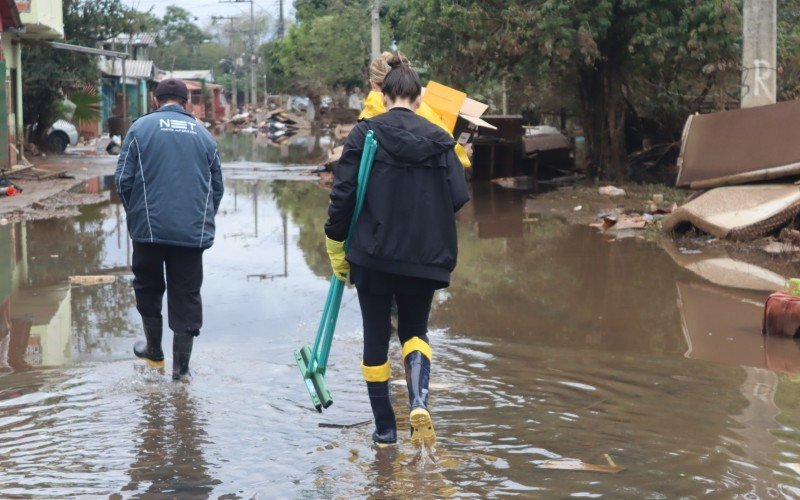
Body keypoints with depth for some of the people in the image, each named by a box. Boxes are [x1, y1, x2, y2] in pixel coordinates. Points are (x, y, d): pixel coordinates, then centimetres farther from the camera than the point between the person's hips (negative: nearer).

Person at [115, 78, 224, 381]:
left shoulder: (141, 127, 2)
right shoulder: (202, 133, 9)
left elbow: (123, 179, -1)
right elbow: (217, 186, 12)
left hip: (150, 228, -1)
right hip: (194, 232, 1)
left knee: (148, 288, 19)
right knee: (187, 296, 7)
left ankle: (154, 351, 31)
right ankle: (181, 367, 9)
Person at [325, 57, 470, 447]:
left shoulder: (365, 133, -5)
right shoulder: (439, 139, 3)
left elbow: (343, 193, -8)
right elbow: (459, 196, 0)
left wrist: (336, 245, 1)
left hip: (373, 253, -2)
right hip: (426, 255, 2)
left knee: (376, 335, 11)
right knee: (415, 330, 18)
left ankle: (384, 428, 16)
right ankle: (419, 403, -9)